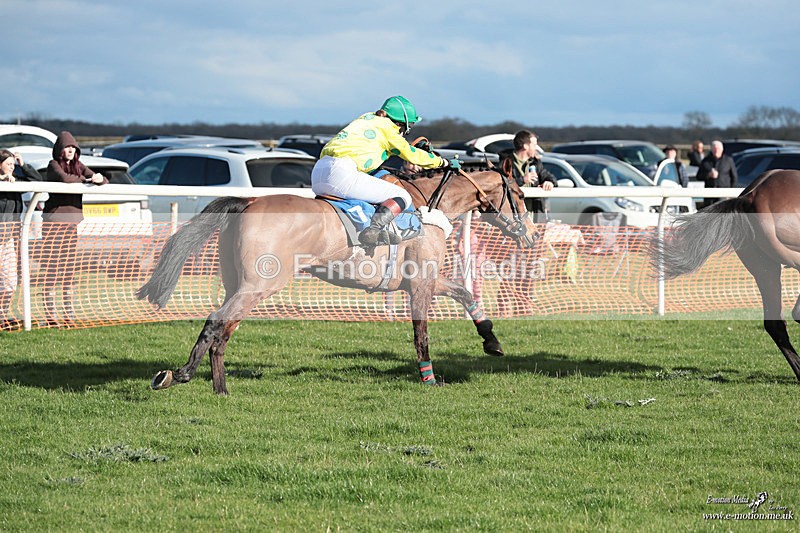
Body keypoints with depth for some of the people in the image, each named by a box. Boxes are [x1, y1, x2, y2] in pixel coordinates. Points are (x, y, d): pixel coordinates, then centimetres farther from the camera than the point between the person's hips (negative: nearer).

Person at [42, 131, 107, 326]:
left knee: (69, 266, 4)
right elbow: (64, 179, -22)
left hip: (72, 220, 5)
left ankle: (69, 311, 5)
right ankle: (50, 312, -6)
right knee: (53, 265, -7)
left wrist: (99, 179, -15)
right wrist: (88, 180, -8)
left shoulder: (79, 167, 14)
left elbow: (103, 181, 10)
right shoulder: (53, 165, -2)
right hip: (54, 218, -5)